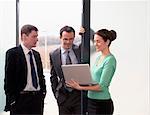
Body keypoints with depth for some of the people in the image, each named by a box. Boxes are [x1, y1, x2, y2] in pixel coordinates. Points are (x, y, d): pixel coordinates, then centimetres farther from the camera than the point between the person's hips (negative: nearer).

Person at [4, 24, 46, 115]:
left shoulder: (36, 54, 14)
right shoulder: (13, 53, -7)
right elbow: (9, 79, -10)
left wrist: (43, 92, 8)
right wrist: (11, 99, -13)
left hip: (37, 97, 6)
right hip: (21, 99, -6)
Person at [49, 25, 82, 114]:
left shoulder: (80, 50, 2)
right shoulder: (54, 55, 2)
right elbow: (53, 76, 9)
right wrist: (56, 93, 4)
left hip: (80, 94, 0)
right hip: (63, 96, 1)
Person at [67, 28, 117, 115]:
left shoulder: (110, 60, -14)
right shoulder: (98, 57, 12)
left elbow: (102, 86, -19)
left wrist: (80, 87, -23)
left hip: (102, 104, -8)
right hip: (91, 101, 8)